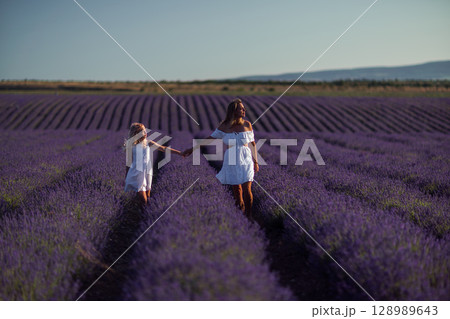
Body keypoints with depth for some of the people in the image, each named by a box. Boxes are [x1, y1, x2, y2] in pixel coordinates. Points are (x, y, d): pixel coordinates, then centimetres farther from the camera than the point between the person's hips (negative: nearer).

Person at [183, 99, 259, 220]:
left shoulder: (247, 125, -5)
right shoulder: (224, 127, -7)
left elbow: (252, 144, 4)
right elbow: (209, 139, 1)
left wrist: (256, 162, 5)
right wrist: (192, 149, 1)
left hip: (245, 161, 0)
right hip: (231, 163, 0)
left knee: (247, 190, -7)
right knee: (236, 190, 9)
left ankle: (249, 215, 12)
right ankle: (241, 209, 31)